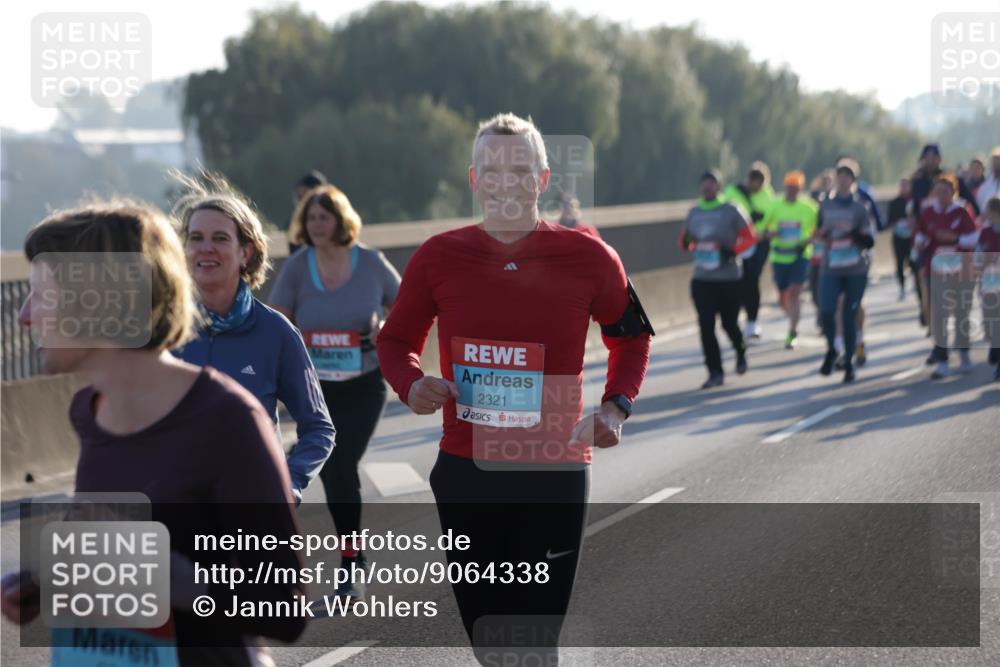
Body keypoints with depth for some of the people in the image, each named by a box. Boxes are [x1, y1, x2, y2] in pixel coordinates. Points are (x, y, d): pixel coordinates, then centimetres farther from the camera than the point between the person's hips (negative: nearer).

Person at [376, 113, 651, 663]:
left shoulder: (589, 258, -4)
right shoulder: (437, 257, -2)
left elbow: (630, 335, 13)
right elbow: (397, 339, 12)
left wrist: (616, 405, -4)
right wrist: (411, 385, -10)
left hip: (555, 478, -2)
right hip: (464, 475, 2)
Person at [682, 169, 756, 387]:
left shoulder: (730, 211, -5)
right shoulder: (694, 212, 8)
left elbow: (750, 237, -3)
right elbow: (685, 239, 18)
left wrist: (732, 251, -18)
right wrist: (687, 244, -5)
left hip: (729, 278, -3)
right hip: (701, 279, 3)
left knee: (729, 323, 3)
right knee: (706, 325, -6)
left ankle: (741, 352, 36)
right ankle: (715, 372, 0)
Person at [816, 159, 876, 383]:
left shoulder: (860, 206, -1)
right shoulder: (826, 204, 7)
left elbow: (870, 240, -4)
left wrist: (851, 232, -19)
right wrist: (821, 233, 0)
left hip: (856, 270, -2)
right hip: (830, 268, 2)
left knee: (849, 316, 0)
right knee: (826, 311, -15)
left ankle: (849, 362, 14)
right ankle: (831, 350, 13)